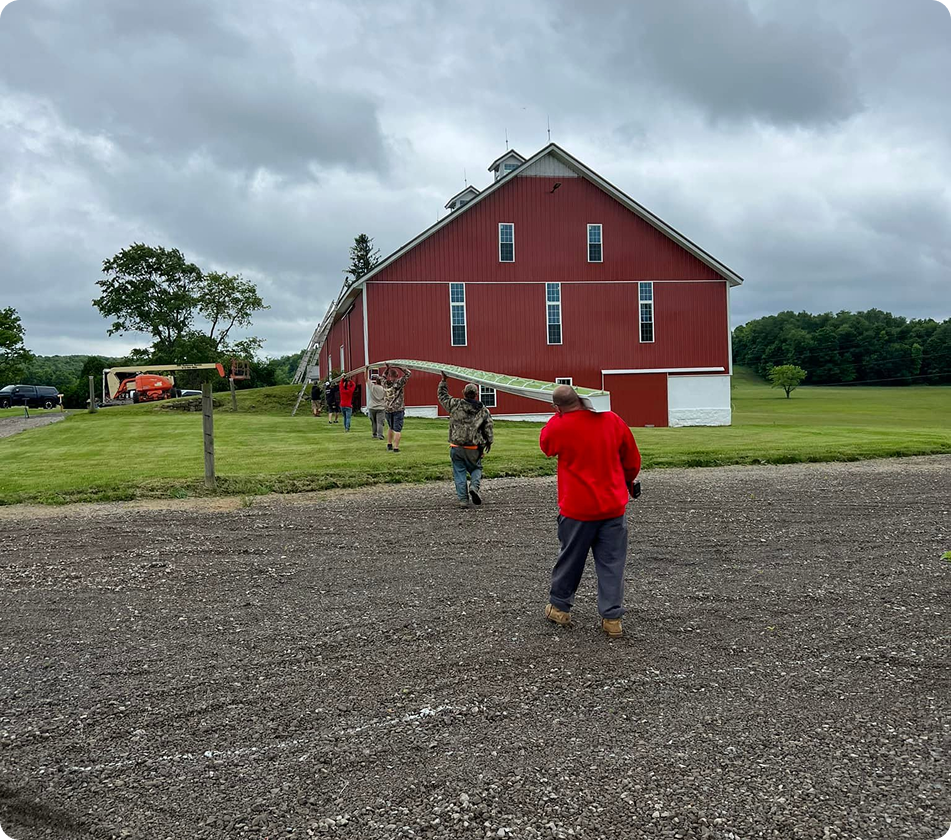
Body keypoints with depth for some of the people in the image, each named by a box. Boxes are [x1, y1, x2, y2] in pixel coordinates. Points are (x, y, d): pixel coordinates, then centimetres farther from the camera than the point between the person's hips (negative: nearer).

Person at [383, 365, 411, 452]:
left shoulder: (386, 383, 1)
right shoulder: (399, 382, -10)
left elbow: (383, 375, 24)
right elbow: (408, 373, -3)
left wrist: (387, 368, 15)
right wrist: (399, 368, -2)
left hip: (388, 409, 5)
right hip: (398, 409, -5)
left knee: (391, 427, 23)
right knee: (397, 430, -3)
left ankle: (389, 445, 24)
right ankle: (395, 447, -8)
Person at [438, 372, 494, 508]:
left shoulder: (455, 405, -3)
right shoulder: (484, 411, 1)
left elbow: (442, 396, 12)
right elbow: (488, 429, 3)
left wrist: (443, 381, 23)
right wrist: (488, 442, 18)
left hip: (456, 447, 0)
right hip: (474, 448, 1)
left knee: (459, 473, 7)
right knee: (476, 468, 19)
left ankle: (463, 499, 2)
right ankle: (474, 486, -8)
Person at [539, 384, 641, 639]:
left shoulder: (559, 427, -12)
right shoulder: (612, 420, -1)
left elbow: (545, 445, 11)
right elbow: (632, 459, 9)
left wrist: (559, 416, 10)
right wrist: (627, 483, 26)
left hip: (577, 508, -2)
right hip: (614, 506, 2)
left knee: (570, 559, 14)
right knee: (612, 563, 7)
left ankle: (559, 607, 29)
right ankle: (612, 618, 8)